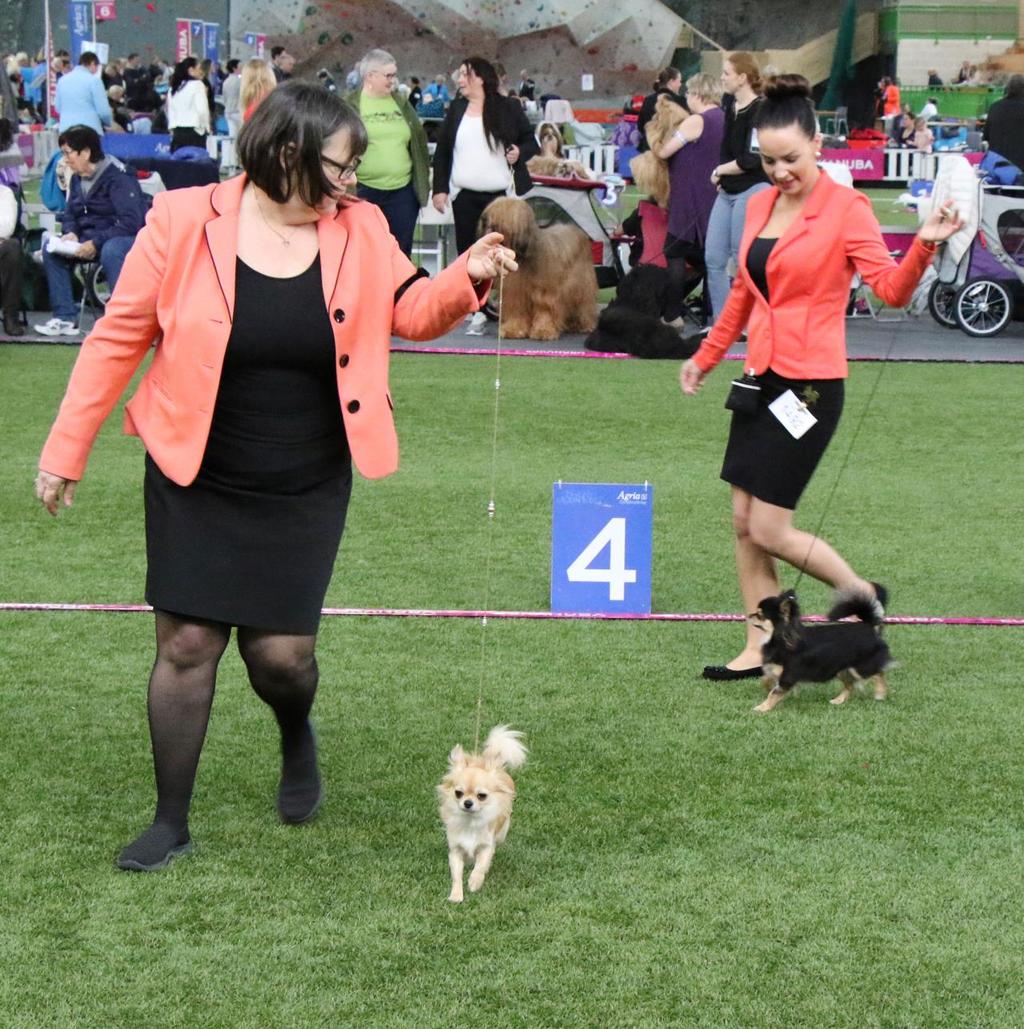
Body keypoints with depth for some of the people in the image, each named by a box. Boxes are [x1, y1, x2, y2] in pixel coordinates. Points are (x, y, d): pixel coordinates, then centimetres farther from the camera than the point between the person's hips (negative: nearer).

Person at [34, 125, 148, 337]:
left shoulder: (118, 177, -18)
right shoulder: (77, 179, 7)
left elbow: (131, 223, -24)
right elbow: (70, 215, 17)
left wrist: (96, 243, -26)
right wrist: (71, 233, -7)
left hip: (127, 237, -8)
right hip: (91, 238, 8)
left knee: (110, 251, -40)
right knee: (51, 250, -9)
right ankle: (65, 317, -8)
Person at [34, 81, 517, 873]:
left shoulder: (360, 232, -1)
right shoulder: (185, 222, -11)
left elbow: (411, 311, 7)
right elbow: (119, 338, -6)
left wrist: (468, 278, -14)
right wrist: (66, 450, -4)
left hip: (304, 494, 2)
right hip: (196, 483, -2)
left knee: (282, 650, -1)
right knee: (187, 642, 0)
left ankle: (298, 739, 36)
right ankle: (171, 822, 16)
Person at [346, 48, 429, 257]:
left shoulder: (401, 103, 10)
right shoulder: (351, 105, -4)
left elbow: (419, 141, 15)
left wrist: (423, 179, 12)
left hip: (403, 191, 4)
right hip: (364, 192, -4)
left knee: (401, 252, 9)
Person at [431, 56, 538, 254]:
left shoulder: (509, 107, 3)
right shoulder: (456, 108, 10)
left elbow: (531, 143, 8)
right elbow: (441, 152, 11)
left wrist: (520, 152, -15)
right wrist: (440, 189, 4)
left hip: (502, 196, -3)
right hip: (464, 196, 3)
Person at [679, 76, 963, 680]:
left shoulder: (846, 209, -10)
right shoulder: (761, 205, 10)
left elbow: (891, 289, -18)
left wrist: (924, 246, -35)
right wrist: (708, 356, 31)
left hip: (810, 386, -7)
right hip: (761, 379, 7)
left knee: (769, 529, -8)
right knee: (745, 523, 7)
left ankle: (864, 597, 14)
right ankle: (759, 652, 16)